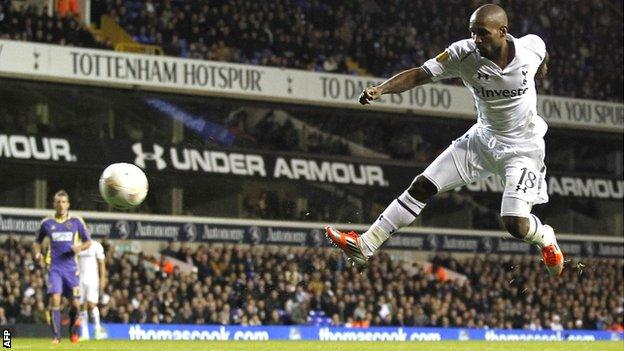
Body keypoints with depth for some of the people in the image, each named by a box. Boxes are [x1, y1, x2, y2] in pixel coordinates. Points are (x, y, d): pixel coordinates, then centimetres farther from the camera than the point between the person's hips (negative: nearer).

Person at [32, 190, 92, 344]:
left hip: (71, 267, 0)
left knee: (75, 303, -3)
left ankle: (73, 331, 26)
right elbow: (37, 242, 19)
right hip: (54, 267, 0)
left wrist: (80, 247, -10)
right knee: (55, 299, -18)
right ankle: (56, 336, -11)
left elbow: (88, 241, 11)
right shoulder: (47, 223, 7)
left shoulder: (76, 222, 5)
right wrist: (37, 254, -1)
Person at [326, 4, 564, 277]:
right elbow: (419, 75, -25)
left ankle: (546, 239, 20)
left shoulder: (532, 46, -21)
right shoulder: (464, 54, -20)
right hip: (483, 138, 3)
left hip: (523, 148, -3)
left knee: (515, 224, -16)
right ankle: (364, 247, 2)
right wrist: (381, 89, -42)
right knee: (423, 186, -4)